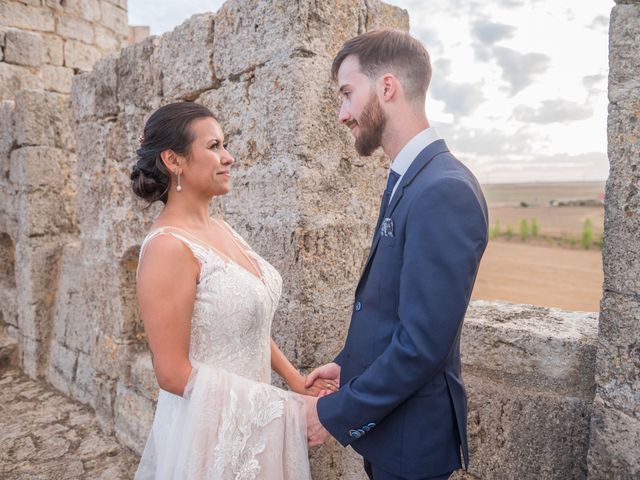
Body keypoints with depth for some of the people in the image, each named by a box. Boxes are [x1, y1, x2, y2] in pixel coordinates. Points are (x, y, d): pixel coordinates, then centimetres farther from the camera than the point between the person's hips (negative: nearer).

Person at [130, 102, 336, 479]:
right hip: (209, 427, -7)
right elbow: (173, 374, -20)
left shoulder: (220, 229, 2)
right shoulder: (168, 247, -21)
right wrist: (284, 407, -17)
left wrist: (294, 378, 2)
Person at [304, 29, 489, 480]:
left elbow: (422, 345, -27)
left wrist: (335, 414, -17)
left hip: (410, 433, -8)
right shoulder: (408, 180, 4)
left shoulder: (445, 191, -26)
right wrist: (349, 364, 8)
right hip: (386, 414, 8)